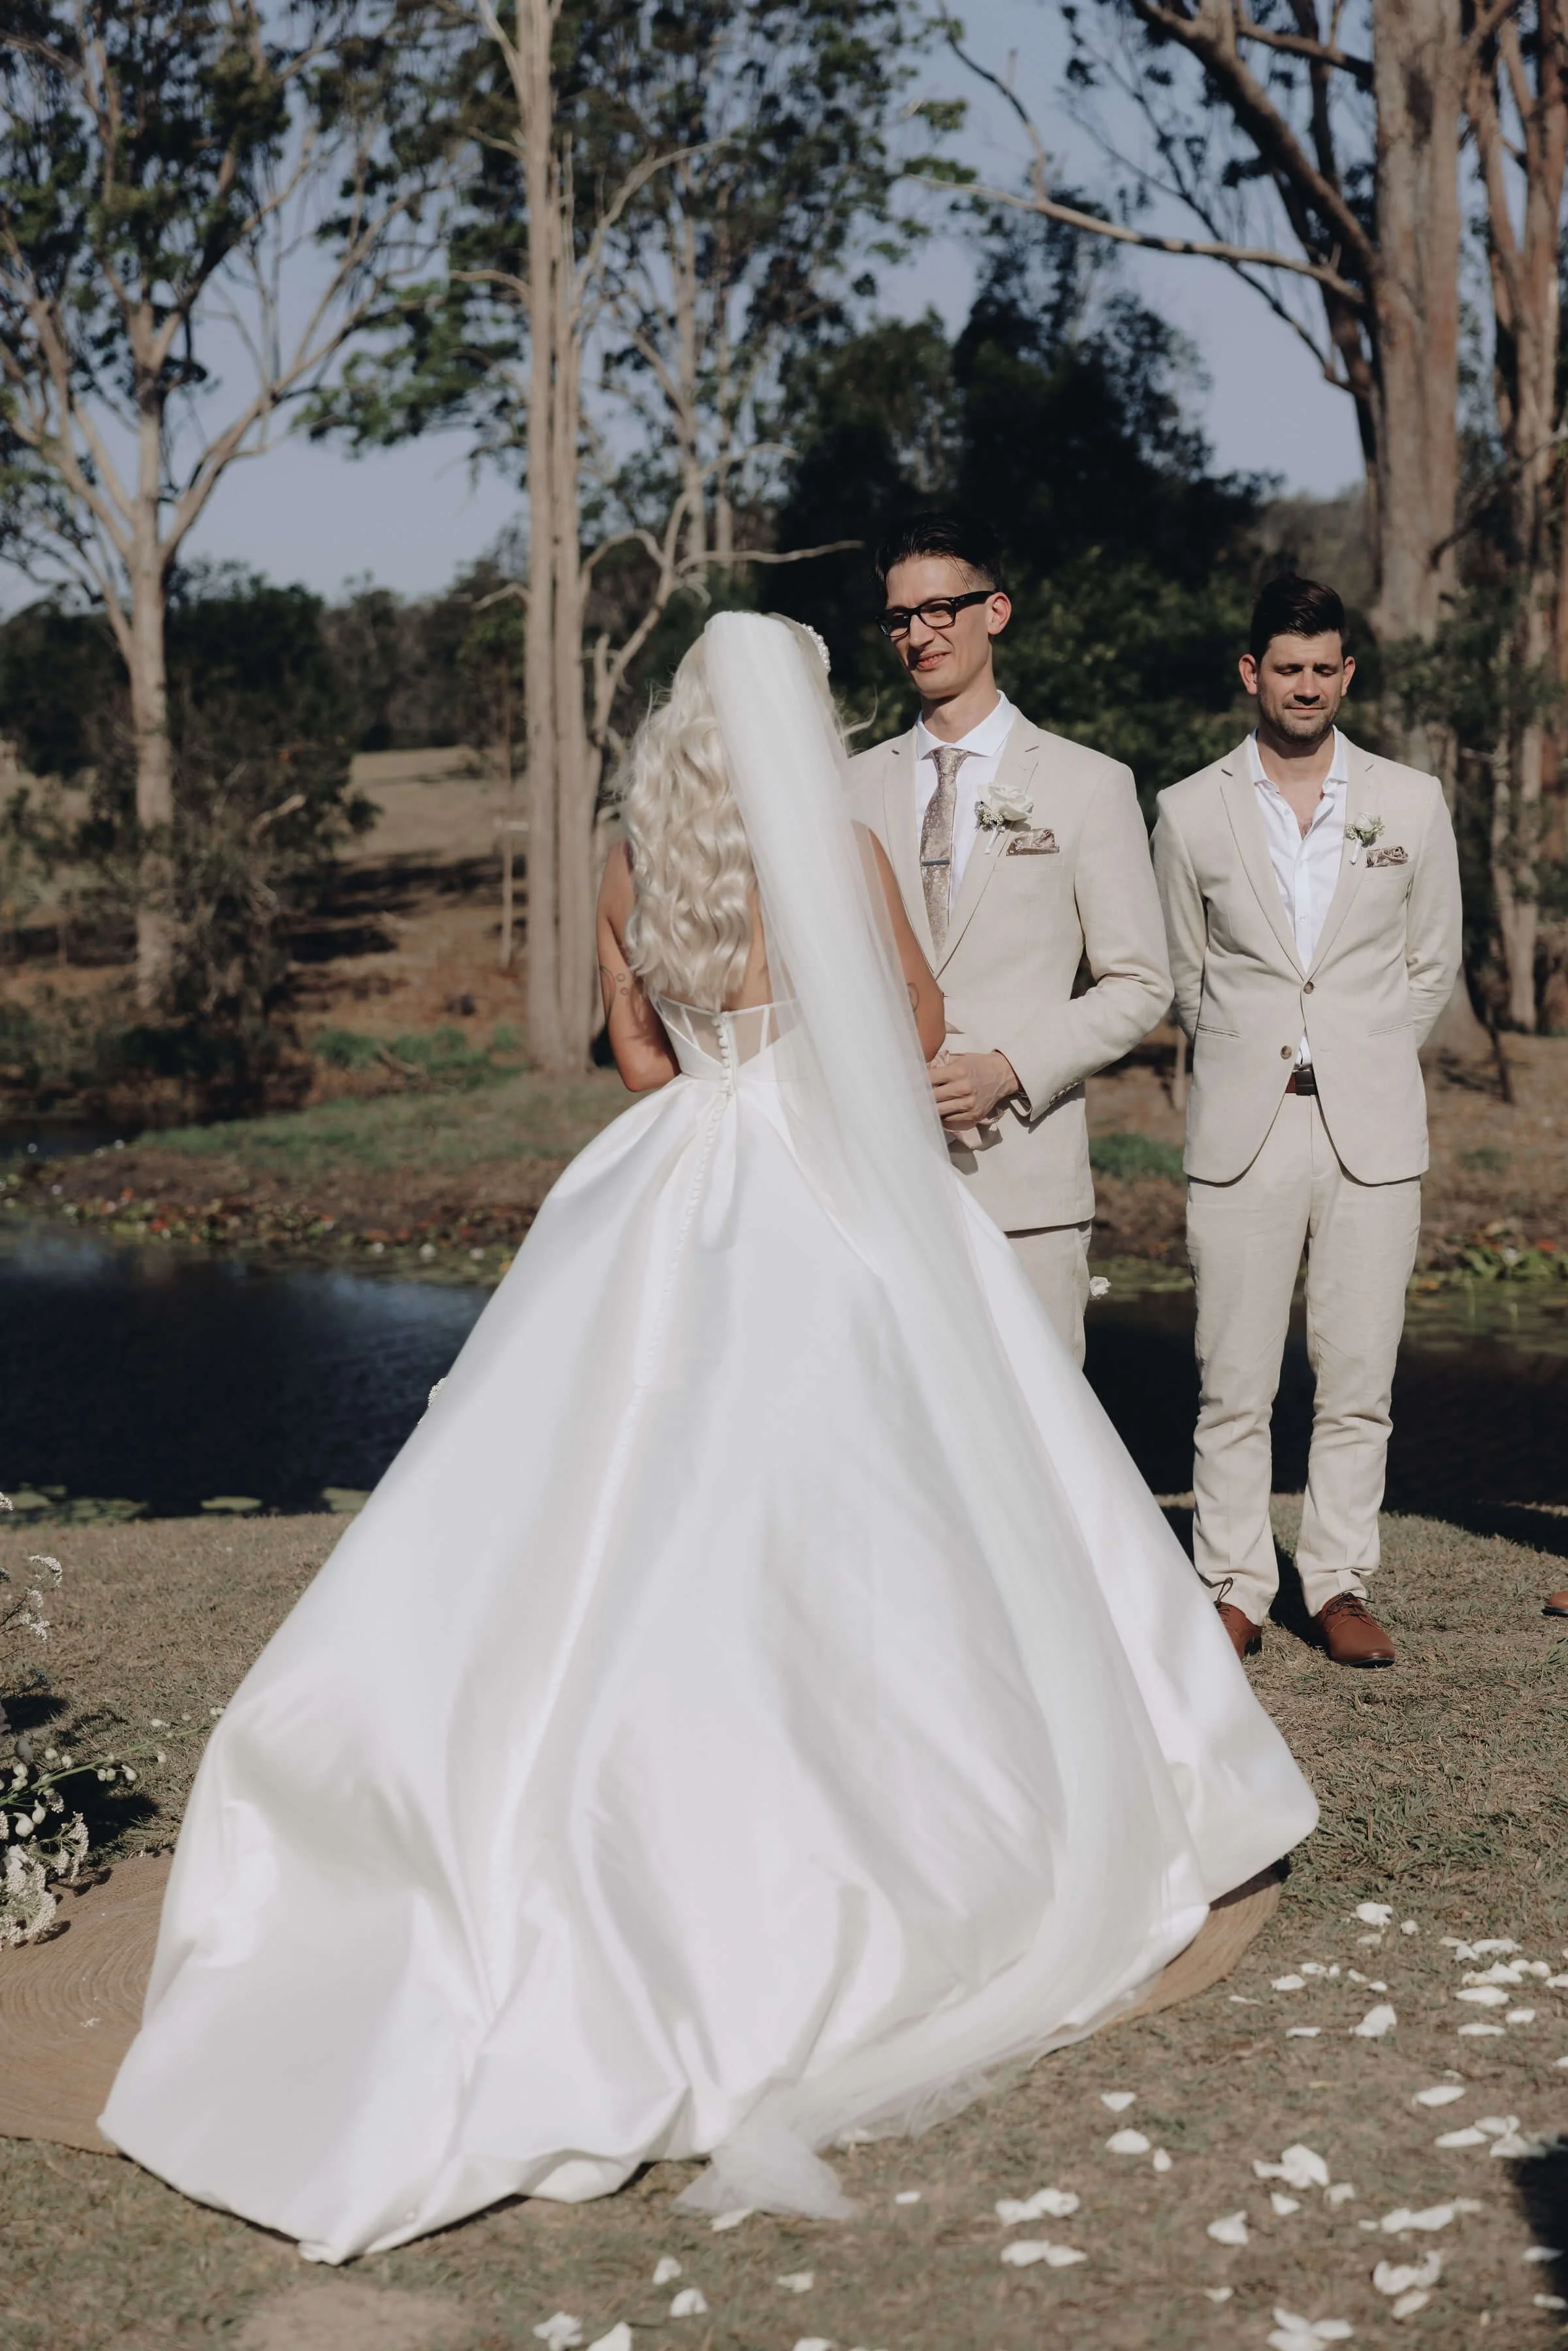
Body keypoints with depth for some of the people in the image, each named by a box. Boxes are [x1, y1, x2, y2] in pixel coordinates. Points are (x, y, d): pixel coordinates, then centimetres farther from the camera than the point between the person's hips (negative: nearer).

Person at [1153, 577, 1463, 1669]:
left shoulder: (1412, 802, 7)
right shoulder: (1192, 812, 5)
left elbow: (1434, 964, 14)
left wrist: (1359, 1060, 9)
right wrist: (1249, 1060, 10)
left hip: (1372, 1127, 1)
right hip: (1242, 1127, 0)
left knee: (1360, 1377, 3)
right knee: (1235, 1381, 0)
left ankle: (1341, 1583, 15)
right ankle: (1237, 1587, 11)